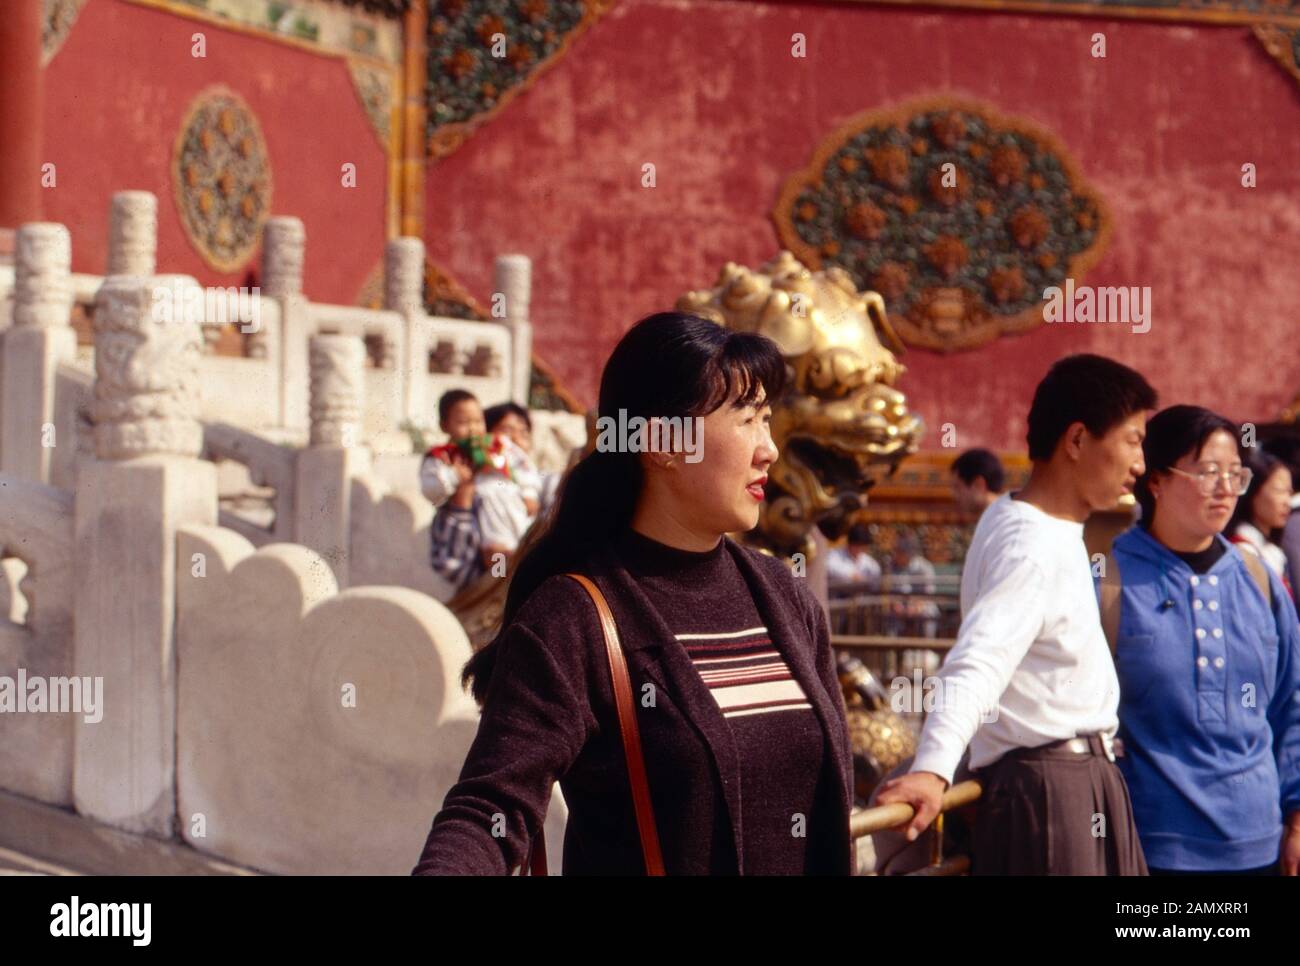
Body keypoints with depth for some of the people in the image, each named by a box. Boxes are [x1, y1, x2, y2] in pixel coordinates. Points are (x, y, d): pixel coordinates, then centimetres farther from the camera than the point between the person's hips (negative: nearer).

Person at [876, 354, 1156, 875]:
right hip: (1048, 787, -10)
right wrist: (933, 770, -48)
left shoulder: (1052, 528, 11)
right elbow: (978, 663, -34)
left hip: (1085, 779, 10)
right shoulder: (1032, 547, -20)